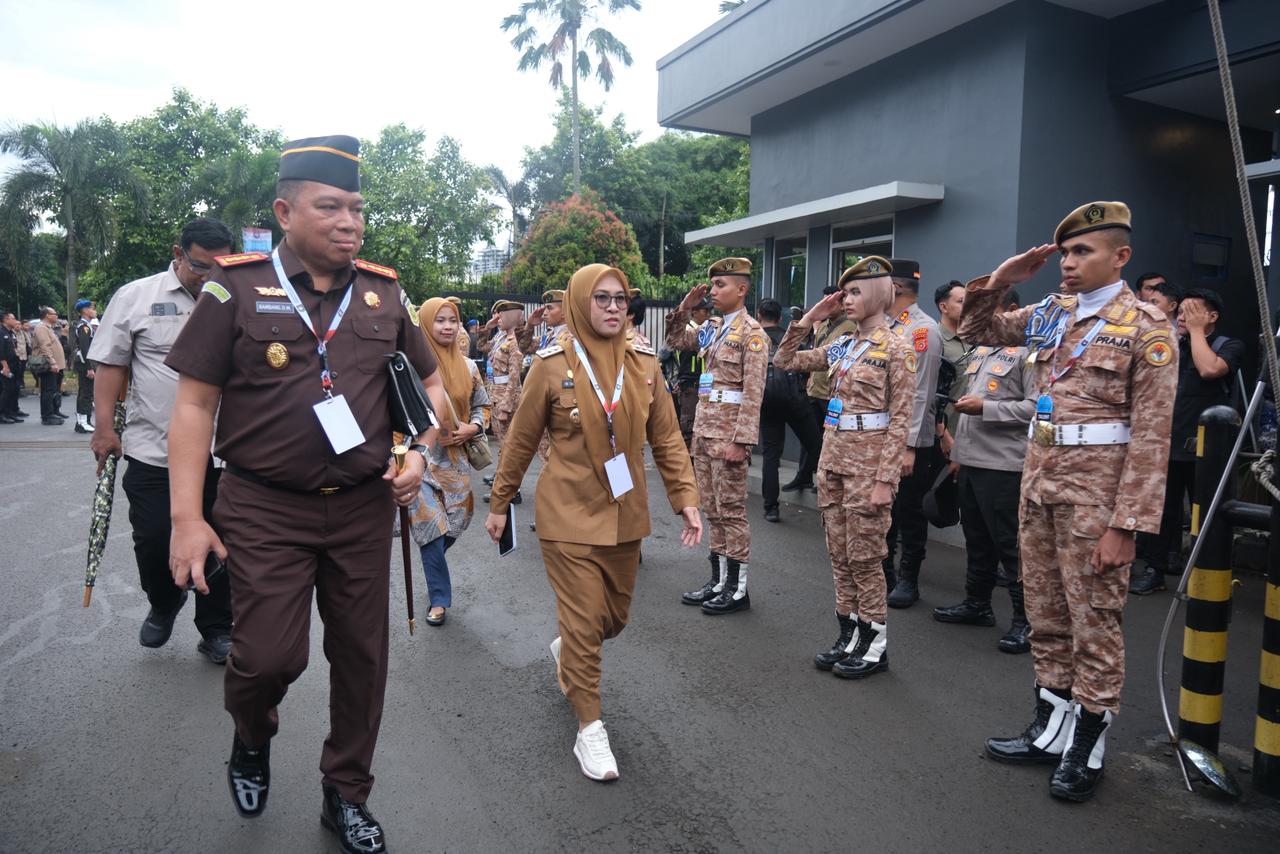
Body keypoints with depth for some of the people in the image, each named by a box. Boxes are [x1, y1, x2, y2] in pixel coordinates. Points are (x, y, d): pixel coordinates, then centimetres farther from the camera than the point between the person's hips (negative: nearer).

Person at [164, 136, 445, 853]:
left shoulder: (385, 293, 4)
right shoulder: (238, 288, -4)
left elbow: (431, 385, 15)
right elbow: (195, 404, -3)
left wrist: (419, 452, -3)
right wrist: (187, 516, -9)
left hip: (364, 508, 3)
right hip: (265, 511, -2)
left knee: (362, 658, 9)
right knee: (270, 655, -5)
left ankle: (347, 796, 32)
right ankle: (253, 738, 33)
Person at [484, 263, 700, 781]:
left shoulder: (645, 365, 0)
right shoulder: (552, 367, -9)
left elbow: (666, 439, 4)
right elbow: (520, 441, -1)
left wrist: (686, 498, -4)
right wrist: (499, 504, 5)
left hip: (625, 516, 4)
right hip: (569, 517, -4)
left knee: (615, 617, 17)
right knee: (584, 624, -2)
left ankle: (568, 653, 50)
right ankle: (589, 729, 16)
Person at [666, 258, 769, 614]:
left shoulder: (752, 333, -10)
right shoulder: (712, 328, 12)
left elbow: (753, 393, -16)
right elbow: (675, 340, 26)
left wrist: (740, 440, -21)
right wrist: (684, 307, 10)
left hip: (728, 433, -8)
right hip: (703, 428, 8)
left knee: (731, 511, 0)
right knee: (713, 511, 13)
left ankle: (737, 589, 11)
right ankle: (718, 581, 23)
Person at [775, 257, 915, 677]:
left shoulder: (896, 348, -9)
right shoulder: (842, 345, 10)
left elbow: (900, 420, -12)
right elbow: (785, 360, 14)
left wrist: (885, 480, -17)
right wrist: (810, 317, 5)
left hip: (868, 459, -7)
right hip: (833, 454, 7)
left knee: (864, 556, 1)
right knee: (839, 555, 12)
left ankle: (875, 644, 16)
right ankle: (849, 636, 24)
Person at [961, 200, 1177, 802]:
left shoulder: (1146, 328, -9)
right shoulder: (1050, 313, 9)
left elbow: (1151, 436, -12)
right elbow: (975, 331, 19)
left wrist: (1125, 525, -16)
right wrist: (1000, 281, 0)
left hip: (1094, 490, -6)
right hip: (1039, 479, 6)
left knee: (1094, 622, 5)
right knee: (1045, 616, 14)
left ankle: (1088, 747, 19)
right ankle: (1050, 729, 28)